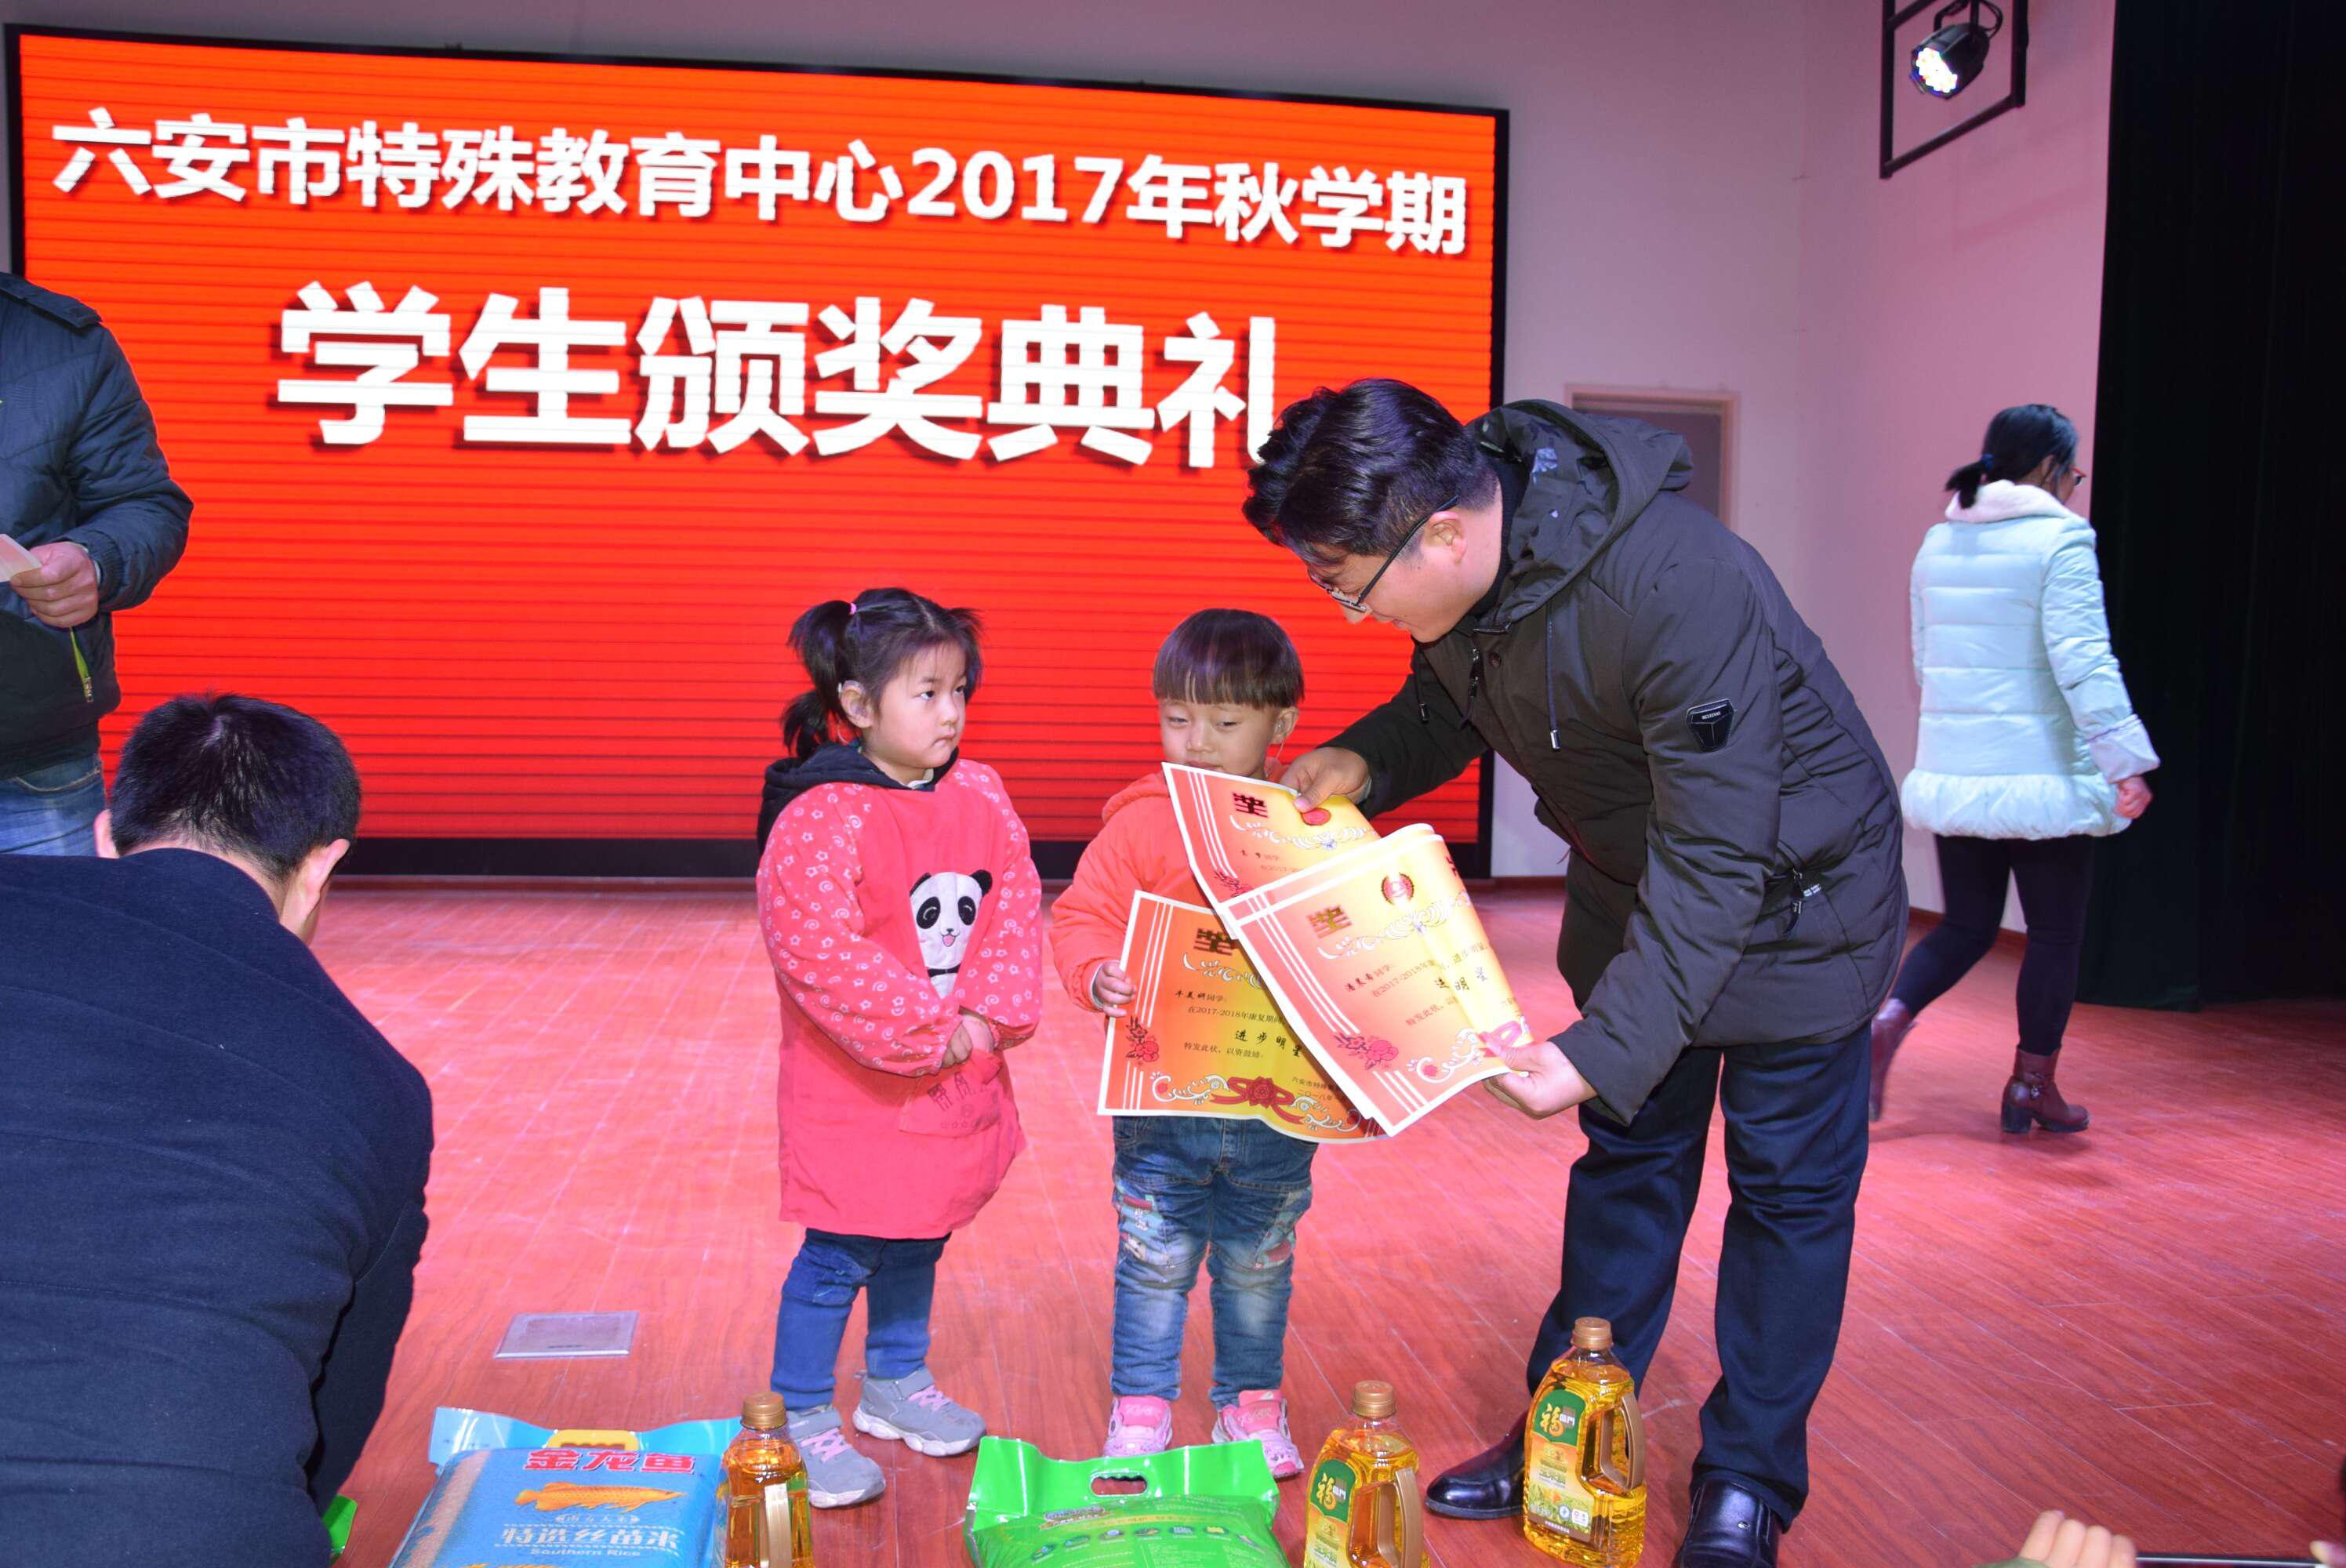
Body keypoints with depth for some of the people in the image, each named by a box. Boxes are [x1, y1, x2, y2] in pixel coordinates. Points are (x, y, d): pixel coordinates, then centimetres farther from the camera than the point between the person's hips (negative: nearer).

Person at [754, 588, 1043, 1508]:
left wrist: (988, 1018, -10)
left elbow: (1017, 911, 3)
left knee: (917, 1243, 22)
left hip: (958, 1082, 7)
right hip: (854, 1090, -6)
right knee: (837, 1257, 3)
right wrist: (926, 1034, -20)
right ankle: (801, 1420, 22)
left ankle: (896, 1383, 42)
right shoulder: (820, 820, -20)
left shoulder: (981, 799, 1)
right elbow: (821, 955, -25)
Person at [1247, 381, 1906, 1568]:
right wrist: (1363, 761, -17)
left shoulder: (1682, 594, -40)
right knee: (1626, 1158, 16)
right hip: (1633, 879, 7)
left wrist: (1603, 1052, -39)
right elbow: (1448, 704, 3)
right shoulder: (1458, 571, -17)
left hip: (1789, 887, -6)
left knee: (1786, 1184, 6)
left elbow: (1719, 864, -35)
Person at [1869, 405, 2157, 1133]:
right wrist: (2125, 763, -18)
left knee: (1965, 925, 15)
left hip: (1953, 772, 6)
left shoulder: (1938, 543, 10)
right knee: (2056, 933, 9)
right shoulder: (2060, 537, -10)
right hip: (2041, 772, -6)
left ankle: (1889, 1018, -9)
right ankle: (2032, 1086, 17)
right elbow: (2083, 661, -18)